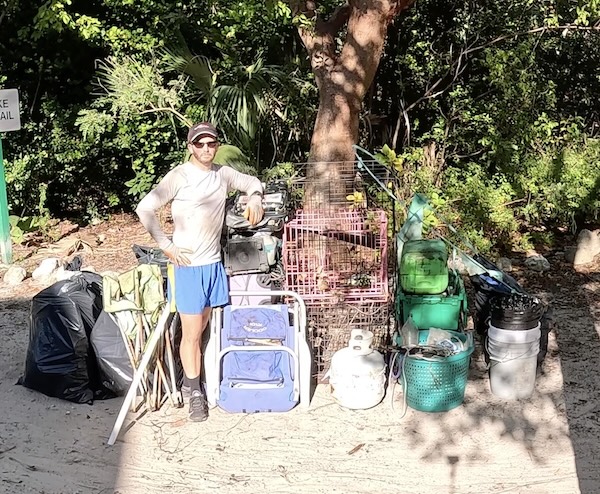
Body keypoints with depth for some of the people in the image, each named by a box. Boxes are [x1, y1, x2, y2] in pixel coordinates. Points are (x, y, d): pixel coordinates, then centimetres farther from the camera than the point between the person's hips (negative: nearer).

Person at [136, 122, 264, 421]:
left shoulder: (223, 174, 6)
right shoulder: (179, 176, -11)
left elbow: (252, 182, 23)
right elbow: (144, 208, -14)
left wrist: (255, 198, 0)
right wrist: (166, 245, -15)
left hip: (213, 264, 5)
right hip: (187, 265, -5)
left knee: (201, 330, 13)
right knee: (191, 334, 1)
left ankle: (191, 380, 29)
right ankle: (195, 393, 15)